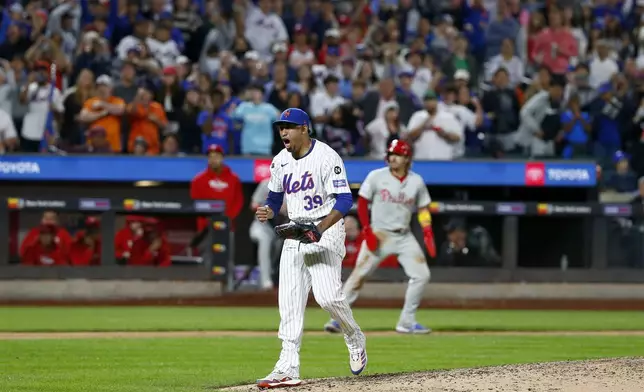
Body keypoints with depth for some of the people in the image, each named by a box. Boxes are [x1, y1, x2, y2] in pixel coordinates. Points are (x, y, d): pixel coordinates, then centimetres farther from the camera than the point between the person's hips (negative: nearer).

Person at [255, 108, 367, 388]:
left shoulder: (327, 157, -13)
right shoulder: (280, 161, 8)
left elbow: (344, 200, -18)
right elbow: (275, 198, 20)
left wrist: (320, 228, -30)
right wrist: (268, 212, -4)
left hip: (326, 231, -6)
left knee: (327, 295, -16)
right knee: (289, 301, -2)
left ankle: (355, 340, 13)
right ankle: (288, 368, -4)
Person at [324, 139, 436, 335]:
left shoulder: (416, 181, 2)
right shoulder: (376, 177, -6)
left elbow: (423, 209, 10)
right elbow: (362, 202, -1)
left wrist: (428, 233, -3)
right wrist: (367, 230, -10)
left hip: (404, 236, 3)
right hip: (378, 234, -3)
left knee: (421, 275, -5)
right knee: (359, 274, -9)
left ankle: (407, 322, 6)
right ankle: (337, 317, -2)